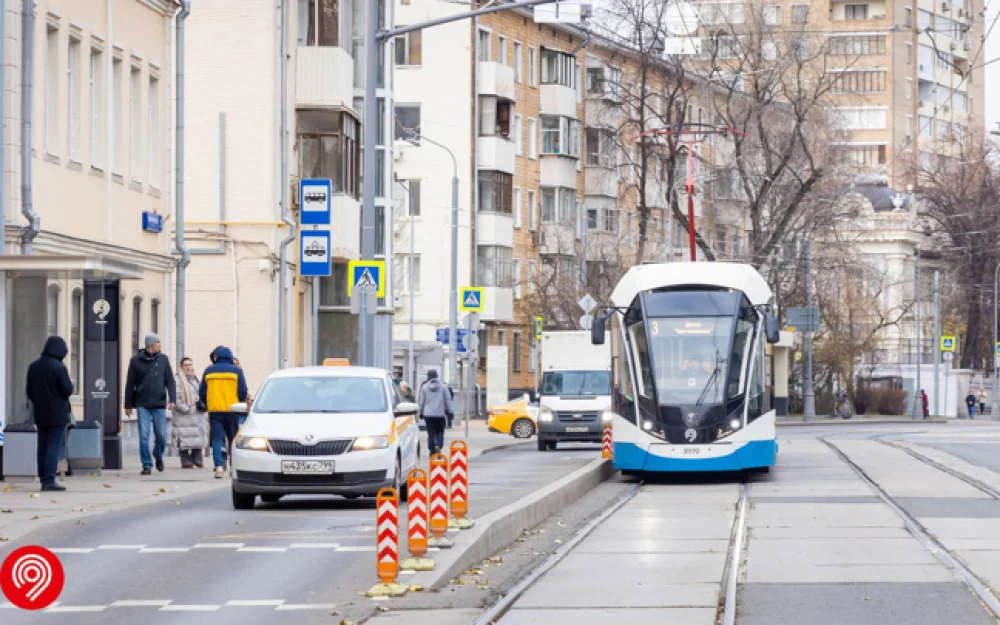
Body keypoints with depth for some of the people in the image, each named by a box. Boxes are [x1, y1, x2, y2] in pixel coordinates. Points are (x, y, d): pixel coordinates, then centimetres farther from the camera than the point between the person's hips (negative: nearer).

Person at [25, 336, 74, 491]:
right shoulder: (59, 368, -15)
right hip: (58, 414, -6)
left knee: (43, 447, 12)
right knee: (54, 446, -5)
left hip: (40, 414, 6)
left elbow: (30, 391, 11)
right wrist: (70, 384, 6)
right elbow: (68, 390, -15)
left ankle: (43, 479, 14)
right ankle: (49, 480, -12)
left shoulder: (33, 367, 6)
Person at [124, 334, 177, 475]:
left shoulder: (163, 359, 6)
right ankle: (147, 465, 2)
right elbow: (130, 384, 6)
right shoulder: (136, 360, 2)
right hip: (142, 405, -1)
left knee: (161, 435, 1)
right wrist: (128, 405, 5)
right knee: (144, 436, -6)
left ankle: (158, 456, 29)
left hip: (159, 405, 1)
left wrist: (172, 399, -8)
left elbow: (170, 381, 5)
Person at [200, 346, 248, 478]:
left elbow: (202, 393, 7)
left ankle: (219, 466, -17)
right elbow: (243, 392, -2)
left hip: (214, 411, 0)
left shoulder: (208, 371, 6)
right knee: (233, 439, 11)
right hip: (232, 410, 0)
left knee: (217, 439, -2)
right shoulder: (236, 371, 1)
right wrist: (241, 404, 17)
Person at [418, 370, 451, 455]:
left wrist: (420, 412, 15)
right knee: (440, 432, 7)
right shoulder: (443, 387, 0)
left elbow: (421, 401, 4)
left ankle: (432, 451, 4)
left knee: (431, 433, 5)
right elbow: (448, 400, 2)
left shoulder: (424, 387, 0)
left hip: (428, 414, 0)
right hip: (440, 414, 0)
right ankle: (439, 446, -18)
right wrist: (449, 411, 10)